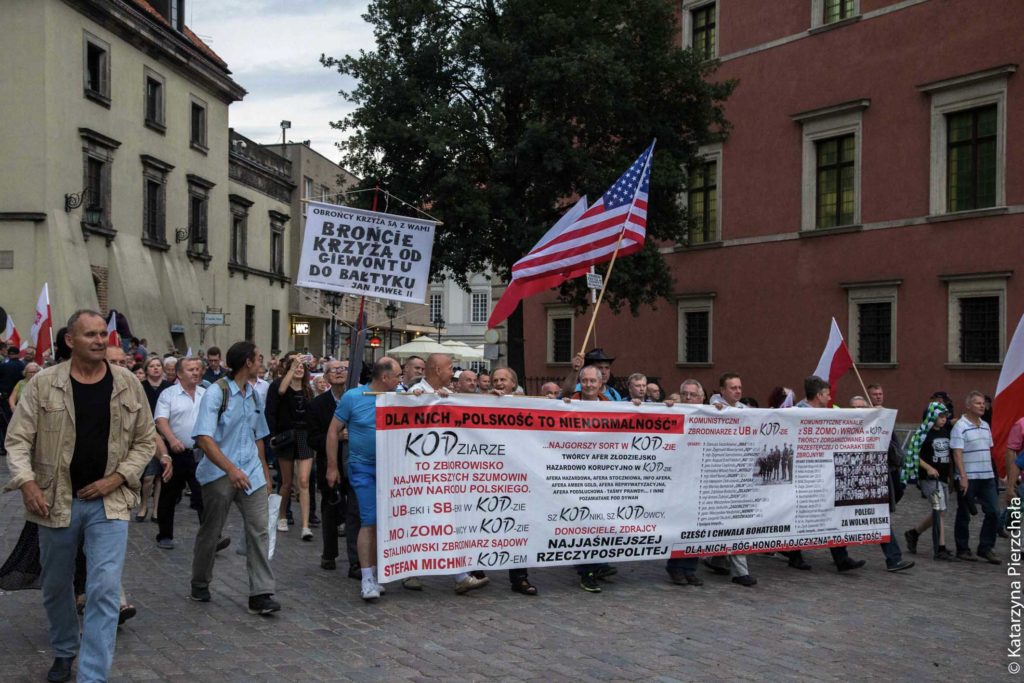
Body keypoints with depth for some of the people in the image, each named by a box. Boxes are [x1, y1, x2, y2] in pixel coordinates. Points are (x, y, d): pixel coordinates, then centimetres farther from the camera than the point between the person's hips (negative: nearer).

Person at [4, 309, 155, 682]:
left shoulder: (128, 383, -2)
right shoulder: (43, 383, -5)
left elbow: (145, 440, 4)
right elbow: (17, 439, -3)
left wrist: (115, 479, -7)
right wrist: (27, 483, -18)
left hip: (109, 501, -1)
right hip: (55, 501, 1)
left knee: (105, 590, -9)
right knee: (56, 587, 17)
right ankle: (64, 651, 43)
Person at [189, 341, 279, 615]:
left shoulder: (253, 395, 10)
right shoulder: (216, 393, -12)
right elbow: (204, 438, -21)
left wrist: (265, 472, 21)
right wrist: (231, 469, -31)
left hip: (251, 473, 5)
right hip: (219, 474, -5)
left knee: (259, 529, -5)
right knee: (211, 532, 9)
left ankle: (261, 594, -4)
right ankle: (200, 586, 30)